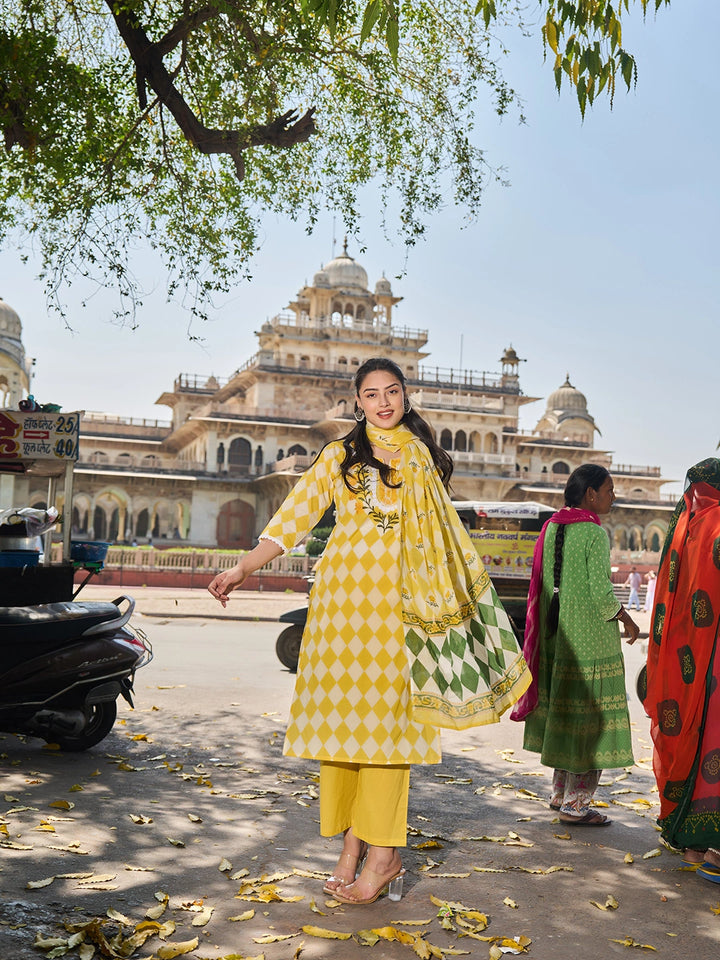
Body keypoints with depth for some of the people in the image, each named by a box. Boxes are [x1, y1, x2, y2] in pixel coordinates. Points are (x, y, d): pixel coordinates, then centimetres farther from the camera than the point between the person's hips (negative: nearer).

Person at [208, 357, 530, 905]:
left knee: (387, 711, -6)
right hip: (343, 594, 0)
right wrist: (242, 570, -4)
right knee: (341, 710, -1)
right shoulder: (340, 455, 12)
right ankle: (353, 845, 9)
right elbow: (294, 518, 5)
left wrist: (473, 588, 17)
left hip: (400, 600, 0)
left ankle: (383, 851, -1)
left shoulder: (424, 456, 16)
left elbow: (447, 533, 20)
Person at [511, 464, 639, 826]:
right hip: (590, 638, -8)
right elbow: (601, 592, -19)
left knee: (564, 711, 17)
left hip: (557, 634, 8)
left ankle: (560, 792, 27)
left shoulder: (551, 528, 6)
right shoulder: (595, 533, -15)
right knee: (589, 715, 1)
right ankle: (576, 804, 6)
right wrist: (625, 617, -2)